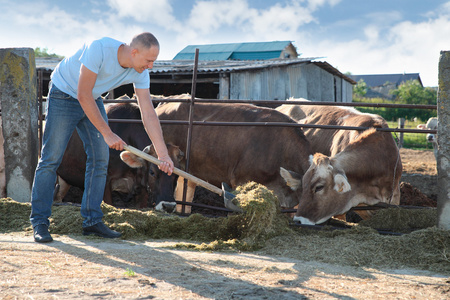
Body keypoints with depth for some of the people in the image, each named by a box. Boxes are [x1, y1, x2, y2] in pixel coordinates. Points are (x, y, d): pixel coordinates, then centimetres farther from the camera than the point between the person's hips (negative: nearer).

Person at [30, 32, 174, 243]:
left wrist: (163, 154, -17)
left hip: (93, 100, 7)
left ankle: (92, 221, 5)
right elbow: (83, 95, -31)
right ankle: (39, 222, -4)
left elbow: (148, 114, -12)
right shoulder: (99, 49, -34)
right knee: (51, 158, -9)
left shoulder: (140, 73, -15)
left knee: (100, 158, -1)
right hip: (64, 95, -6)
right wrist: (107, 133, -29)